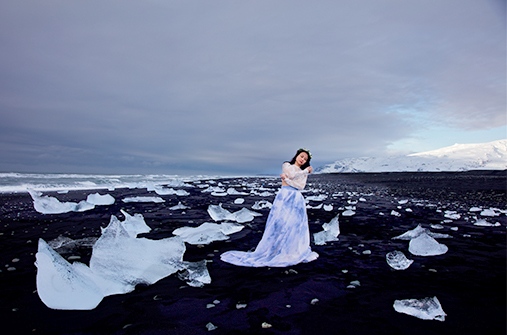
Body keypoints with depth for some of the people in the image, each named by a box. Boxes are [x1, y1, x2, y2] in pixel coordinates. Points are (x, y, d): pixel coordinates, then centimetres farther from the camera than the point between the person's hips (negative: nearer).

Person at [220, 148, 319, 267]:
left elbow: (301, 186, 0)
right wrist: (306, 170, 5)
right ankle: (270, 251, -1)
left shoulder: (304, 173, 19)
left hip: (297, 200, 4)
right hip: (285, 197, -4)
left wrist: (287, 179, -7)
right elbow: (293, 175, -8)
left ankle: (294, 252, 10)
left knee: (296, 226, 0)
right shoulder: (286, 165, 12)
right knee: (280, 223, -8)